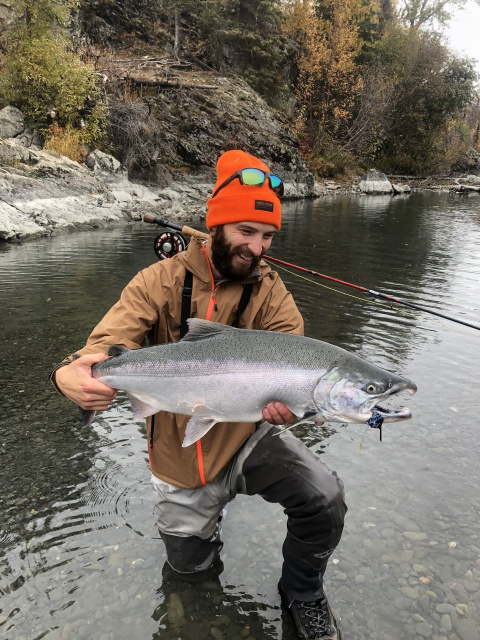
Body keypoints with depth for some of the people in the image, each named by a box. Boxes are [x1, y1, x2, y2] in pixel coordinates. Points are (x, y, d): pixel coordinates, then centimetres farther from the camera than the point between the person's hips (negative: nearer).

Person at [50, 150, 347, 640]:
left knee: (324, 498, -25)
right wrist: (71, 373, -44)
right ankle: (204, 509, 53)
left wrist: (289, 399, -45)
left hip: (247, 437, 0)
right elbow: (109, 342, -20)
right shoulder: (162, 282, -11)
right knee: (189, 566, 18)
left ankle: (302, 591, 8)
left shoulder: (270, 292, -8)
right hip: (180, 455, 1)